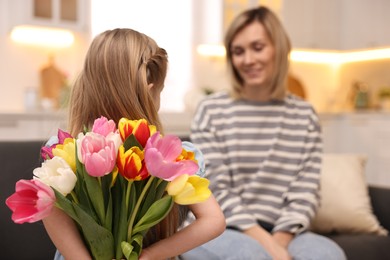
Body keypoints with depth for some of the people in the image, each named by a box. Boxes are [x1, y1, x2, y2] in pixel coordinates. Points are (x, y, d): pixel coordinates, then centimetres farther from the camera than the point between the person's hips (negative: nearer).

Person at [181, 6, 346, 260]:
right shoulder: (212, 110, -1)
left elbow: (305, 193, 1)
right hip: (212, 230, -2)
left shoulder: (305, 115, 8)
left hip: (280, 234, 3)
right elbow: (216, 191, -8)